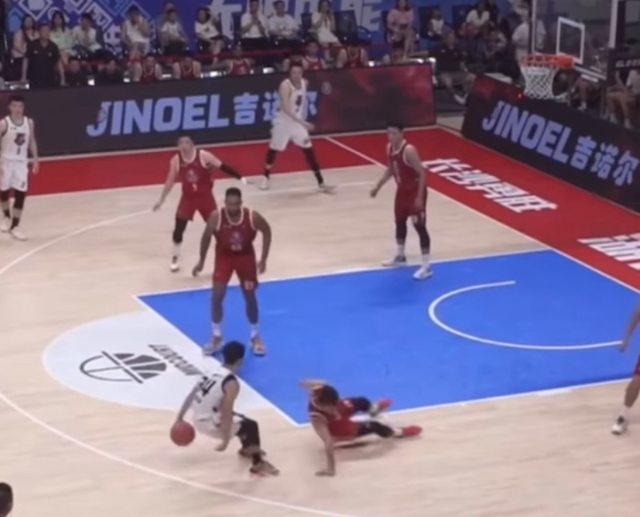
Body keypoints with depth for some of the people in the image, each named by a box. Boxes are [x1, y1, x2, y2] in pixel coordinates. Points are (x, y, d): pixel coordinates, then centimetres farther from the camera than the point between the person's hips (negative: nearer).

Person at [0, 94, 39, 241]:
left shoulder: (29, 123, 0)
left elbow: (32, 141, 12)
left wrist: (35, 159, 11)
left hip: (21, 162, 3)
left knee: (21, 194, -4)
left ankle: (14, 226, 4)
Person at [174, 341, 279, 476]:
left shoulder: (213, 373, 8)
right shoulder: (232, 383, -17)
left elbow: (192, 395, 11)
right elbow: (226, 413, -21)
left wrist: (180, 417, 18)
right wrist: (226, 440, -17)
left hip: (197, 418, 8)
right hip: (208, 423, -8)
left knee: (241, 420, 30)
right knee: (251, 426, 6)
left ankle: (247, 449, 52)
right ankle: (258, 464, 15)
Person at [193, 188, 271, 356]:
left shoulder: (252, 217, -25)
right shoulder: (216, 218, -25)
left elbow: (267, 231, -6)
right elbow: (206, 237, -7)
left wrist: (263, 259, -6)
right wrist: (201, 261, 1)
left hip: (245, 257, 0)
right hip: (224, 257, 0)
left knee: (250, 296, 8)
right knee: (217, 296, -9)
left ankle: (255, 336, 25)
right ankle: (217, 338, 7)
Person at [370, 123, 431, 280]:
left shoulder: (409, 150, -27)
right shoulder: (390, 148, -1)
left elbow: (422, 173, -24)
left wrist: (420, 197, -27)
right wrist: (378, 186, 16)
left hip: (415, 191, -9)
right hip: (402, 190, 9)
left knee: (420, 226, -8)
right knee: (399, 222, 22)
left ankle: (426, 266, -5)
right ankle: (400, 256, 42)